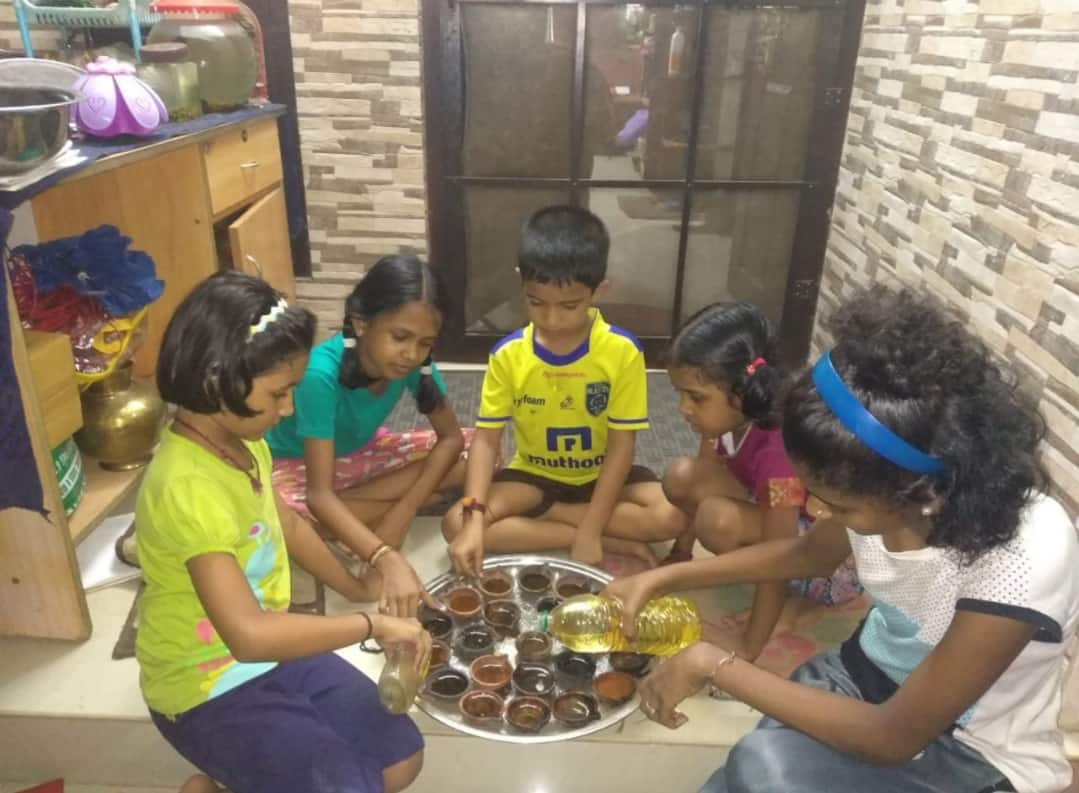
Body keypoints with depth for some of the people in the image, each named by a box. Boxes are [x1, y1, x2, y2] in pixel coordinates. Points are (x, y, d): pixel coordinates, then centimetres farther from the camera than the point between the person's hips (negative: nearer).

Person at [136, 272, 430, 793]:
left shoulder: (241, 441, -5)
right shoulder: (187, 488, -32)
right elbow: (248, 635, -38)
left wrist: (355, 589, 16)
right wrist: (372, 625, -28)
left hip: (273, 654, 8)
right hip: (209, 690, -8)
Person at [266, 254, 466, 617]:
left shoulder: (415, 362, -21)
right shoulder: (322, 373, -36)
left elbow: (451, 437, -14)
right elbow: (319, 496, -39)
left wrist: (404, 511, -28)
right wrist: (388, 560, -52)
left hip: (360, 454, 6)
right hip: (295, 466, -5)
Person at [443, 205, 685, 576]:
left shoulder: (622, 351, -19)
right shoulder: (508, 354, -14)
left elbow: (622, 444, -17)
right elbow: (487, 437, -13)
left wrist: (591, 531, -23)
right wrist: (474, 518, -28)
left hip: (601, 476, -1)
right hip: (533, 476, 2)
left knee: (671, 517, -27)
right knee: (456, 524, -22)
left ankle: (532, 516, -13)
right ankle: (614, 544, -19)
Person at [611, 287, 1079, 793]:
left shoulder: (1026, 558, -36)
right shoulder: (882, 483, -19)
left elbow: (894, 738, -26)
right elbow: (810, 553, 5)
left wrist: (715, 664, -26)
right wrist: (661, 579, 1)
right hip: (872, 675, 5)